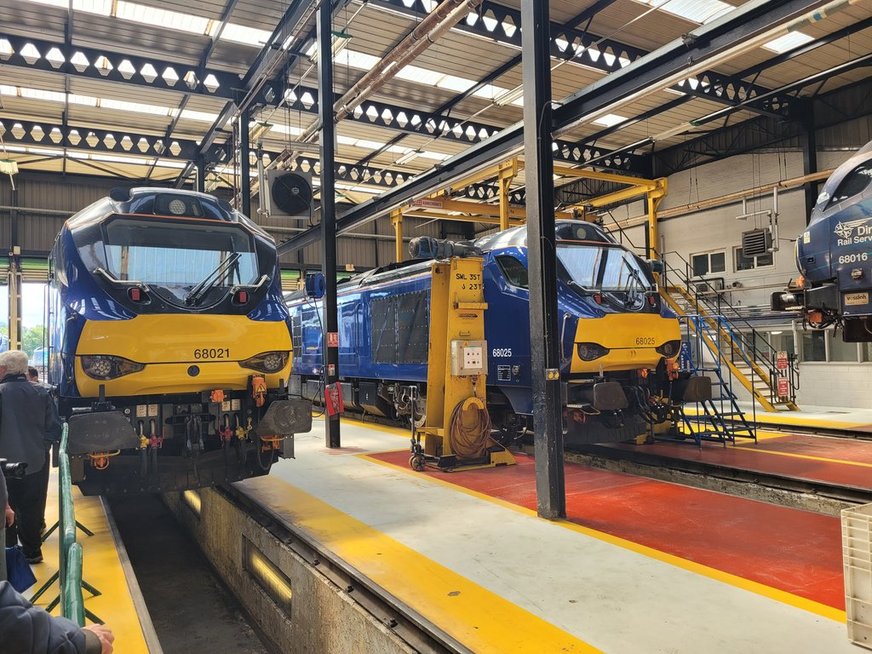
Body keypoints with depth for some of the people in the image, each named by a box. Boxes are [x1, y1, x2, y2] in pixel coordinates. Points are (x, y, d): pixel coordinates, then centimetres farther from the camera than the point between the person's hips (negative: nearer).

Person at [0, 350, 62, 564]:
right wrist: (42, 446, 7)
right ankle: (32, 552, 21)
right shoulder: (41, 393, -3)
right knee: (32, 509, 13)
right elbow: (55, 428, -2)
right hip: (36, 462, 3)